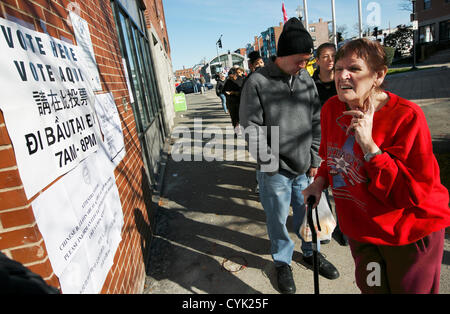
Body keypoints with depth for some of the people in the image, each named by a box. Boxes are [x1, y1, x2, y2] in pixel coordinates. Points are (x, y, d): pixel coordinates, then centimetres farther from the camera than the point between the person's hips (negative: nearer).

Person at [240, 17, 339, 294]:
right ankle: (283, 261, 37)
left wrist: (315, 160, 4)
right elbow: (251, 129, -11)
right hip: (275, 171, -4)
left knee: (307, 214, 19)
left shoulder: (307, 80, 4)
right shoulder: (257, 83, -12)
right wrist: (272, 163, -12)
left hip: (305, 168, 4)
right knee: (278, 219, 12)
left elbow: (316, 122, 8)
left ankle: (311, 252, 46)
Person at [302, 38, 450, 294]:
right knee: (370, 287, 24)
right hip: (360, 229, 5)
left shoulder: (406, 116, -24)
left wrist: (368, 144, -34)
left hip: (410, 235, -4)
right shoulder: (331, 109, -7)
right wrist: (320, 181, -6)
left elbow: (414, 194, -26)